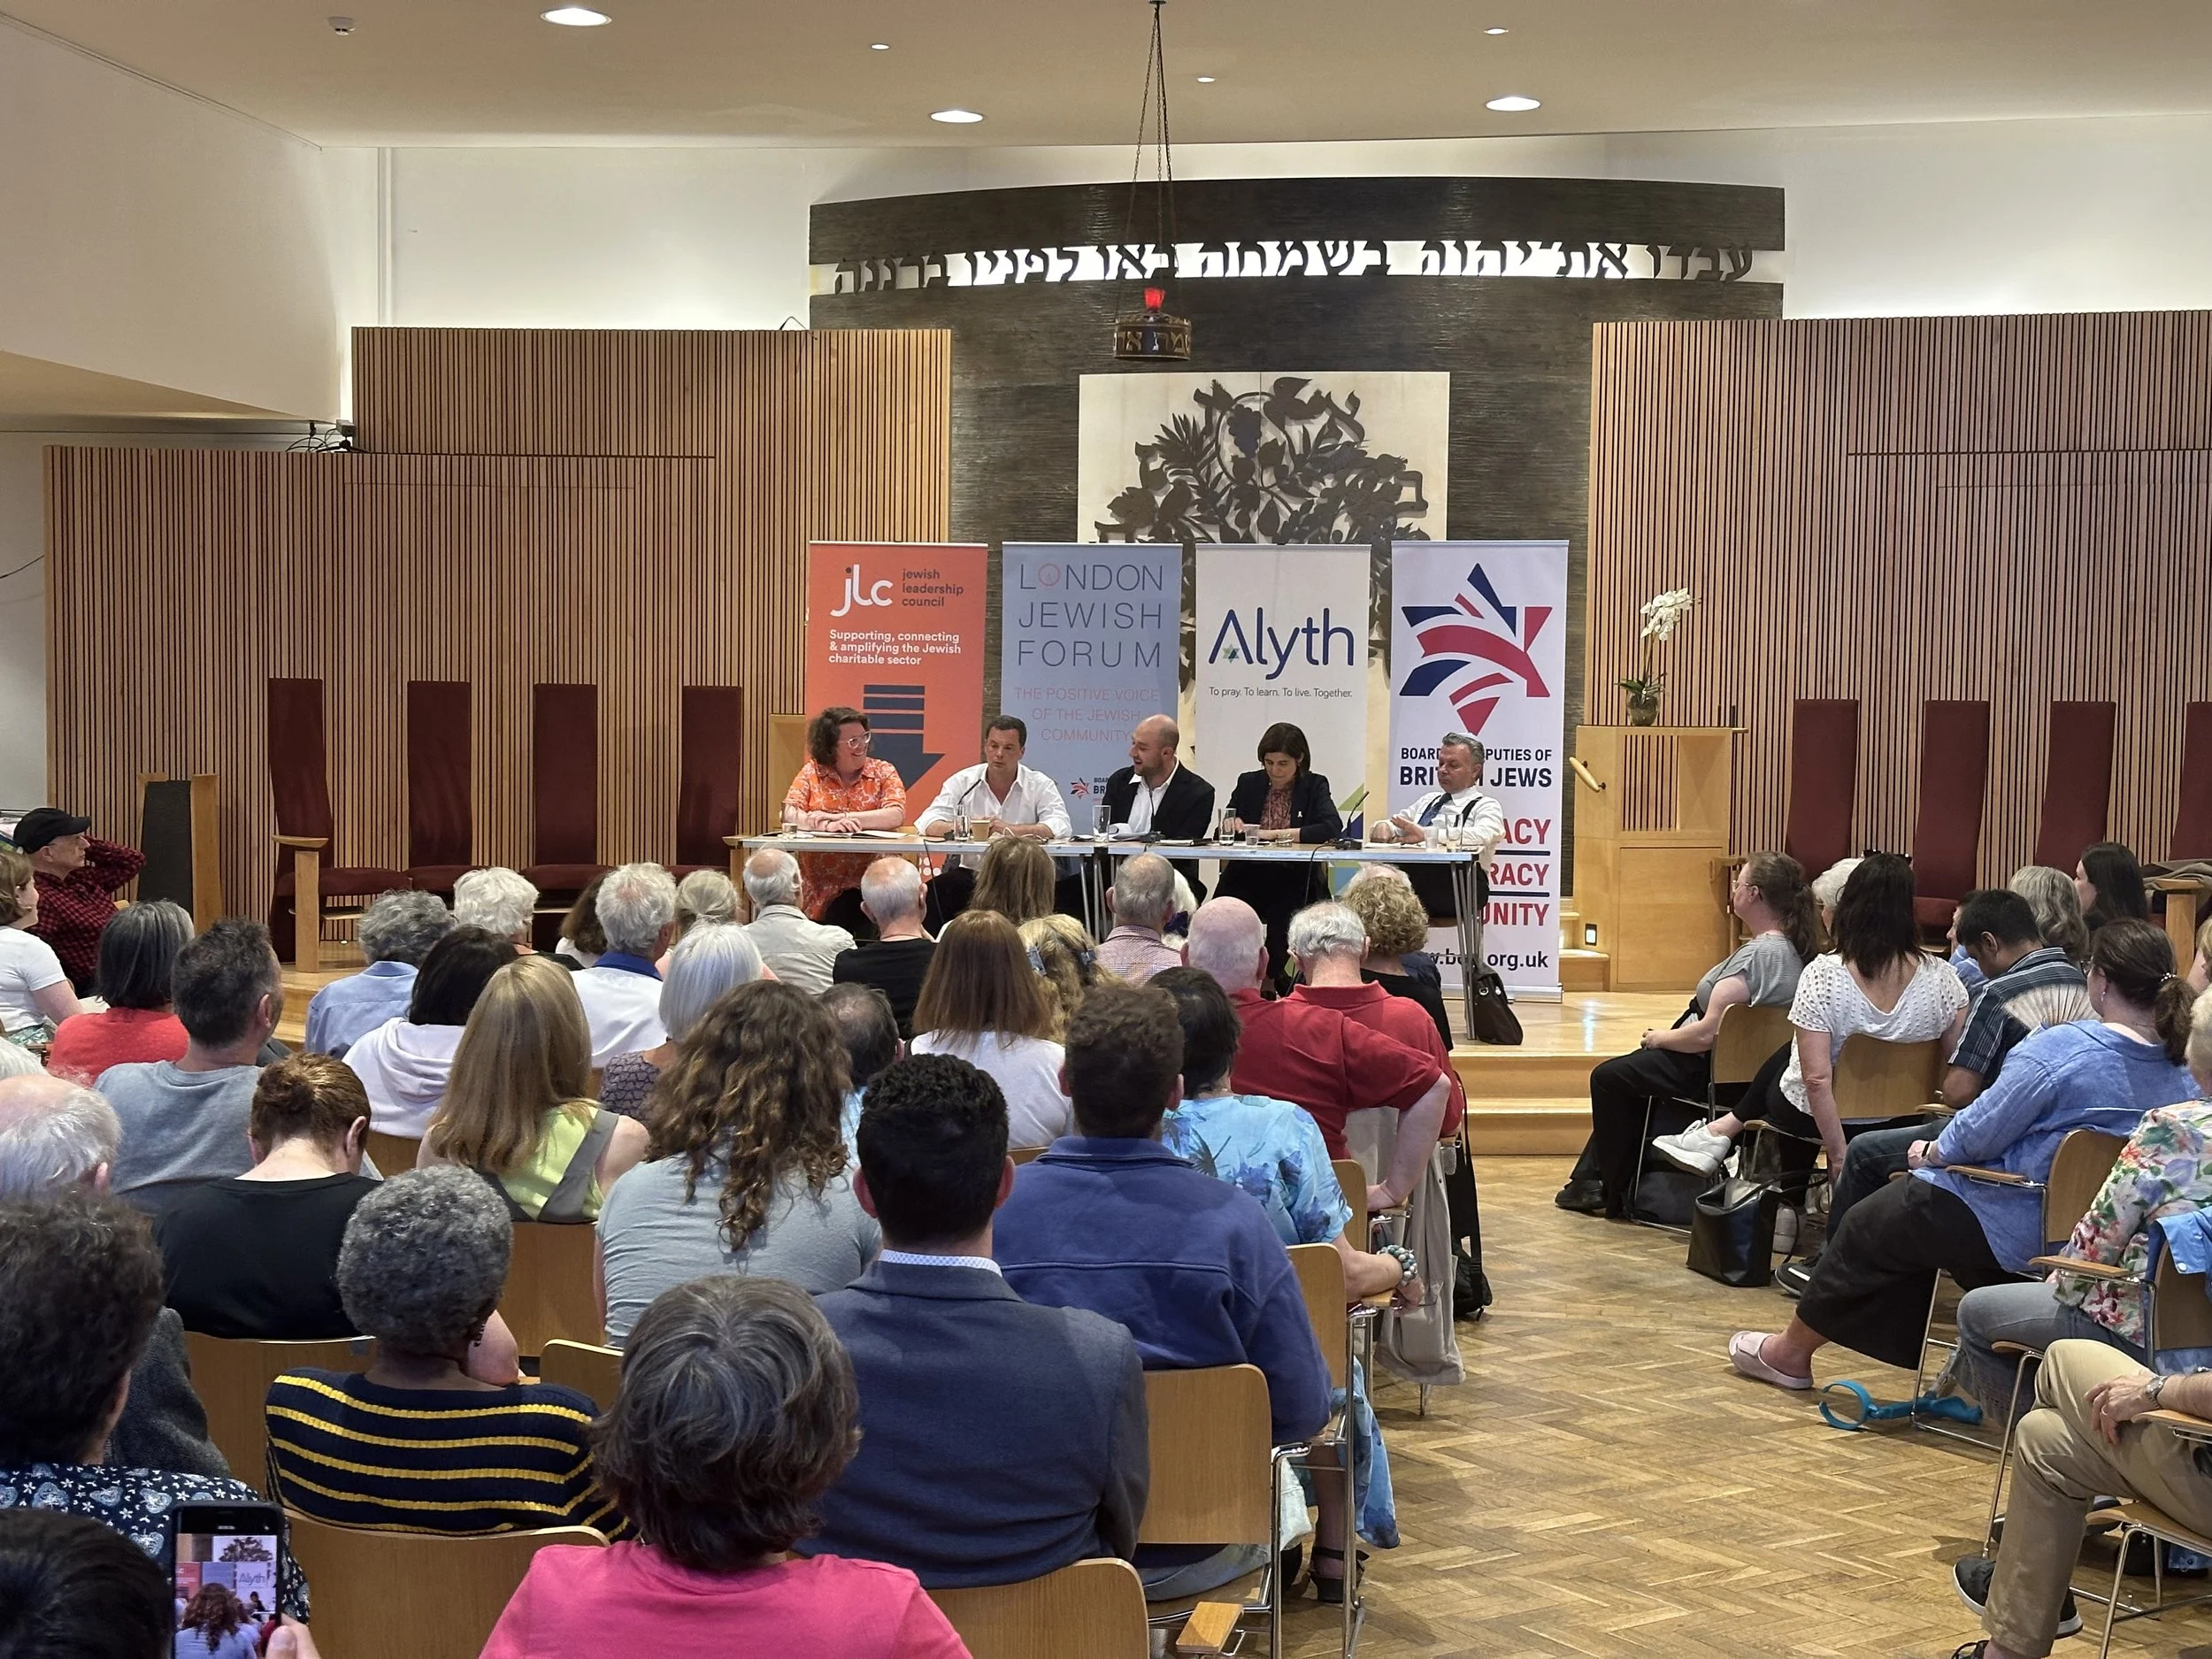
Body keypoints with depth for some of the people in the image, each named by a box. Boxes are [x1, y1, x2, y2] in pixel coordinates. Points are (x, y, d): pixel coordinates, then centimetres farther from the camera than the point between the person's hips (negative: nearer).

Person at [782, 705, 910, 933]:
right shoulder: (812, 772, 9)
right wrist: (826, 826, -23)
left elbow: (896, 815, -10)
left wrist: (839, 818, -15)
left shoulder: (883, 772, 7)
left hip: (869, 883, 0)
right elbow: (789, 814, -4)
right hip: (820, 887, 0)